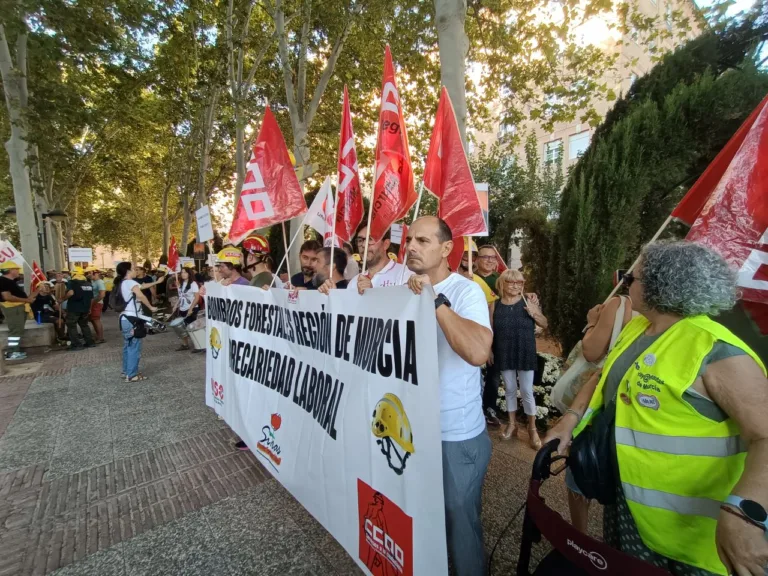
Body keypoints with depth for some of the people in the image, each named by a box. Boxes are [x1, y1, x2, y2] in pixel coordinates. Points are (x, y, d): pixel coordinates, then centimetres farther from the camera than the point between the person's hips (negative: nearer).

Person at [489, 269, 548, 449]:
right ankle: (512, 424, 30)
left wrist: (534, 313, -19)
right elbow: (490, 331, 5)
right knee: (510, 390, 14)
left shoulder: (528, 301, -5)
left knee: (527, 391, 5)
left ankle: (532, 429, 21)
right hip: (504, 354, 2)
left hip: (525, 353, -1)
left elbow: (545, 324, -1)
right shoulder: (495, 305, -1)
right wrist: (489, 350, 3)